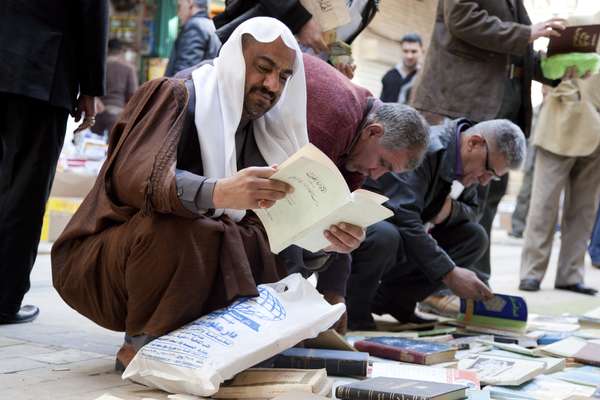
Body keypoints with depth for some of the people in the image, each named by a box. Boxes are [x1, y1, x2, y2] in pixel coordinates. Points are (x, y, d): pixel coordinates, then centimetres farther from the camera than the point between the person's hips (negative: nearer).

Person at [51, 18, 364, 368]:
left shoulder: (262, 133, 7)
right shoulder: (174, 96, -13)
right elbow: (134, 178, -31)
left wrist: (327, 236, -22)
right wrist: (219, 192, -47)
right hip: (100, 266, -6)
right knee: (175, 226, -35)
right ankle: (142, 343, -12)